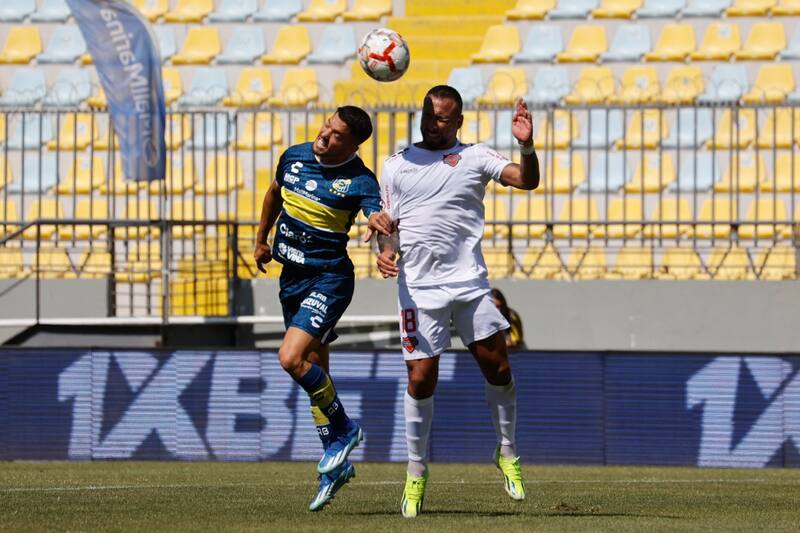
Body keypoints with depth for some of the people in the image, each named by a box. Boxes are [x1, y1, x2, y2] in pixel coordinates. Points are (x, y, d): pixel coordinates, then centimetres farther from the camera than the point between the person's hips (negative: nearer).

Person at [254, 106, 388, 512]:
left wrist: (382, 225, -52)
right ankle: (335, 460, 22)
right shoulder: (294, 157, 1)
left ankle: (343, 429, -1)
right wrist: (261, 240, 26)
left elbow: (380, 218, -29)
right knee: (313, 370, 12)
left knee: (292, 358, -22)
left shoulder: (359, 180, -16)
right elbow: (275, 193, 21)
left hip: (329, 280, -7)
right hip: (292, 277, 7)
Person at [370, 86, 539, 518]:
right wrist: (385, 250, -5)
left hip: (469, 283, 0)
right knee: (421, 379, -3)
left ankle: (507, 453, 17)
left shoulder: (474, 157, 5)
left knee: (497, 368, -3)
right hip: (419, 287, 0)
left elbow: (526, 180, -6)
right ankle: (416, 471, 12)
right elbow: (388, 223, 16)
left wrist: (526, 146, -25)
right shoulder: (396, 165, 11)